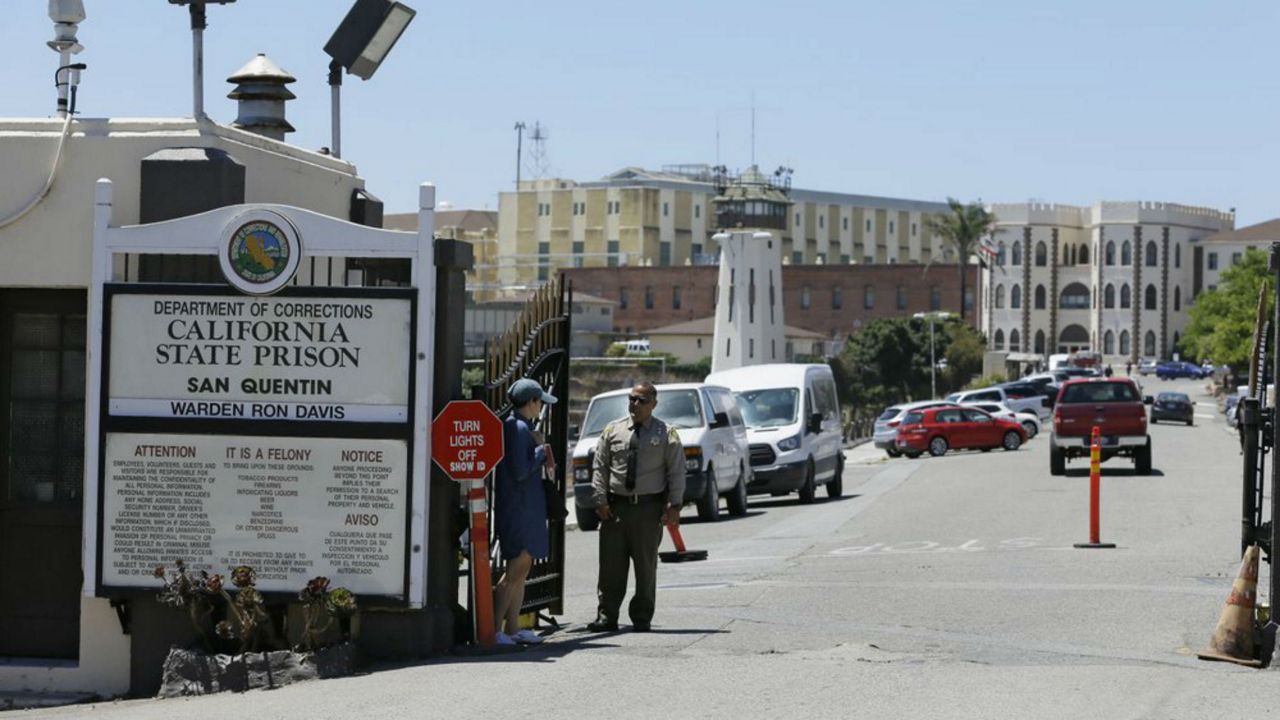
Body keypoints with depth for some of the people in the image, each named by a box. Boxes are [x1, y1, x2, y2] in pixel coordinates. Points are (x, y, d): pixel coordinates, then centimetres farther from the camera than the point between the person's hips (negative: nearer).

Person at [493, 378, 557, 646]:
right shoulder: (518, 428, -16)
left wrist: (541, 459, 6)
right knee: (516, 571, -9)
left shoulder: (522, 427, 15)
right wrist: (541, 453, -8)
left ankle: (512, 628, 18)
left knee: (521, 571, 14)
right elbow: (520, 471, -22)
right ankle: (494, 628, -9)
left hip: (526, 508, 11)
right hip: (518, 509, -11)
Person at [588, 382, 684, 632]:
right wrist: (600, 500, -1)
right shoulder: (612, 430, 9)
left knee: (646, 565, 4)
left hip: (649, 508, -1)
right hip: (615, 506, 1)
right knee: (611, 565, 0)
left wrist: (674, 505, -8)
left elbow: (676, 471, 1)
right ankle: (606, 616, 4)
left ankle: (642, 618, 11)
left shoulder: (666, 434, 3)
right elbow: (599, 467, 8)